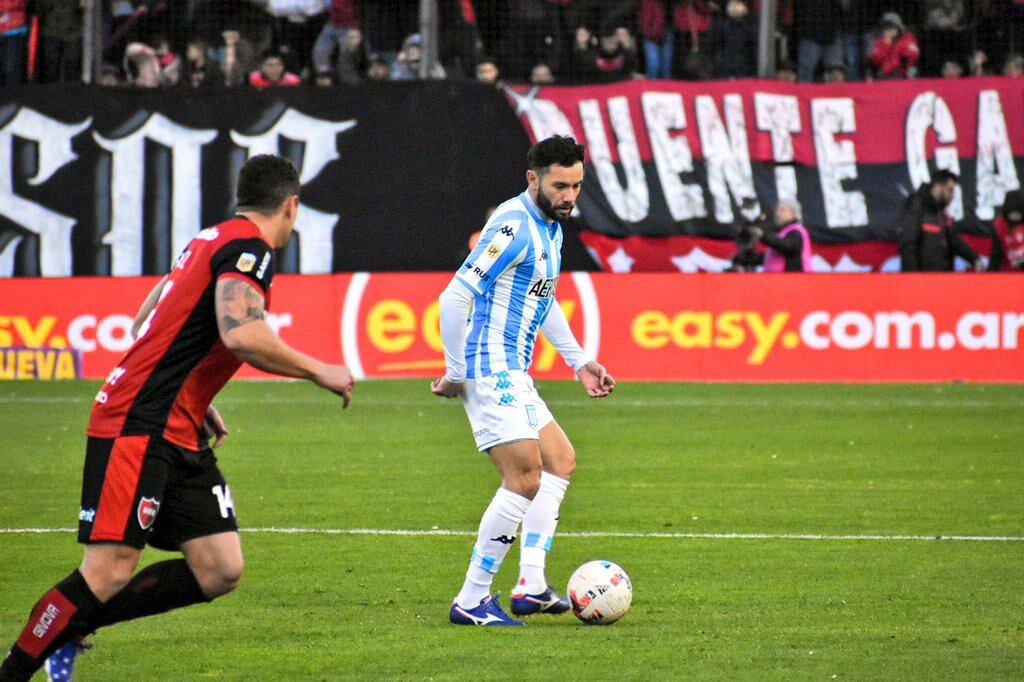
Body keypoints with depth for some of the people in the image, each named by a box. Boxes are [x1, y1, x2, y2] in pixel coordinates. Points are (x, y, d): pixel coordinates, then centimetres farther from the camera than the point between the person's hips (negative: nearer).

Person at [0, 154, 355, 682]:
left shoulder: (210, 241, 18)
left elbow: (143, 326, 26)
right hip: (136, 427, -10)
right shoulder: (248, 247, -10)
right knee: (110, 571, -15)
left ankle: (70, 626, 10)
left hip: (178, 436, 10)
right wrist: (319, 372, -16)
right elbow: (240, 333, -28)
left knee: (219, 572, 1)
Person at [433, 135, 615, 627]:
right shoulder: (514, 226, -18)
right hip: (490, 369, -11)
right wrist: (456, 373, -18)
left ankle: (530, 585, 12)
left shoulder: (550, 226, 14)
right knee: (525, 479, -14)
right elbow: (454, 296, -23)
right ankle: (471, 601, -9)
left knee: (560, 460, 16)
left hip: (512, 374, 11)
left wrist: (579, 362, 25)